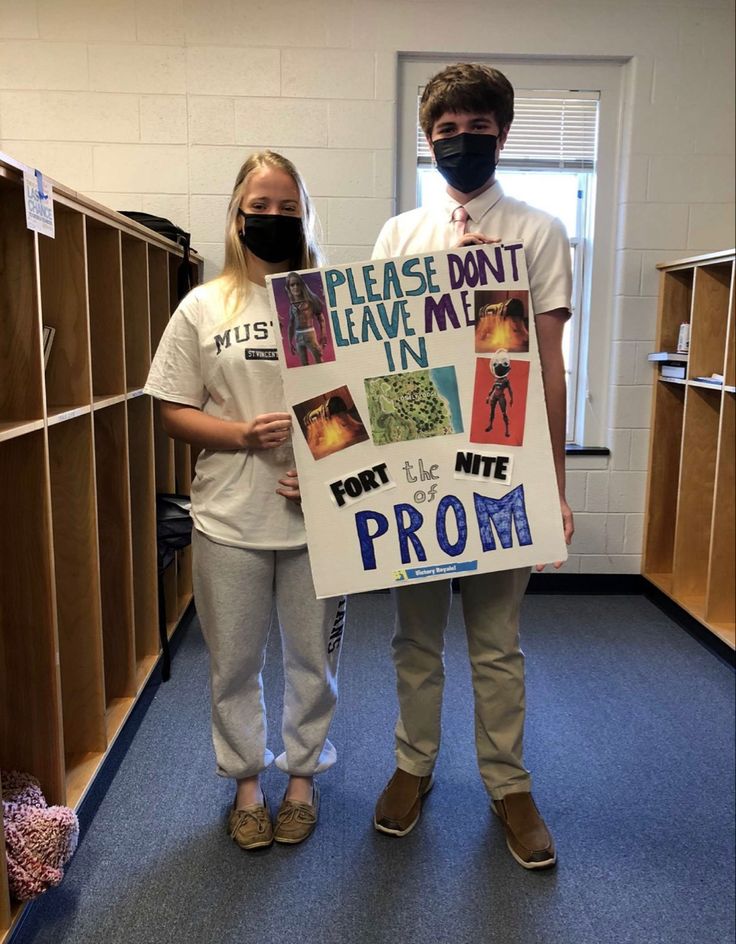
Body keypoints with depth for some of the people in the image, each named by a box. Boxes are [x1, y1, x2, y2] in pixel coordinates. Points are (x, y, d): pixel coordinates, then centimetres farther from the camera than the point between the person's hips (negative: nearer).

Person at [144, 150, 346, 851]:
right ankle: (246, 782, 37)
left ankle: (302, 776, 37)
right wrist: (243, 434, -14)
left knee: (313, 658, 13)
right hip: (229, 519, 1)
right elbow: (174, 412, 3)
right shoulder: (204, 307, 4)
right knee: (234, 661, 14)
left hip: (318, 514, 0)